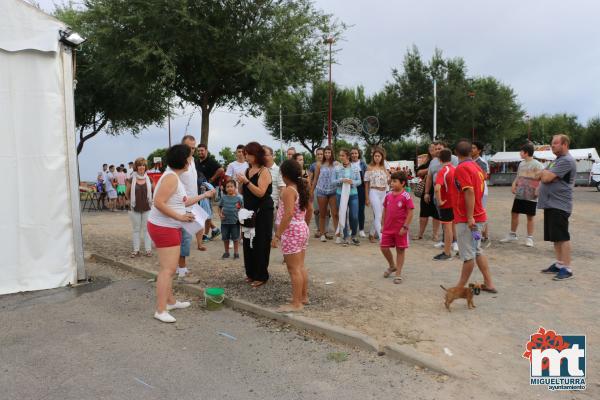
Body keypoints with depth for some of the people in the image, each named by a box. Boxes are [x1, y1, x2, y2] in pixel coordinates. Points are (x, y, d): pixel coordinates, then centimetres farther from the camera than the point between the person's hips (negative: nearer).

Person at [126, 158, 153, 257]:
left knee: (146, 229, 6)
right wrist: (132, 201, 10)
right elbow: (127, 193, 7)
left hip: (147, 208, 0)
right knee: (136, 229, 8)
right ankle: (136, 250, 15)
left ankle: (148, 249, 12)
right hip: (135, 209, 0)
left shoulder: (149, 179, 1)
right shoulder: (131, 180, -3)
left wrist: (150, 201, 8)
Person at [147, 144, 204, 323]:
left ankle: (171, 301, 30)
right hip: (164, 228, -11)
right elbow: (159, 203, -26)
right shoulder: (171, 177, -18)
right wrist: (180, 217, -23)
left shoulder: (175, 177, 13)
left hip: (171, 228, 11)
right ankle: (160, 310, -5)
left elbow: (181, 202, 18)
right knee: (168, 269, -9)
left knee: (170, 268, 18)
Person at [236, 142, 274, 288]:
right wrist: (240, 182, -2)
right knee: (248, 242, 11)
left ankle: (261, 276, 8)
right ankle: (251, 273, 23)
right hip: (249, 211, 7)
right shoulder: (248, 170, 10)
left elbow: (261, 193, -22)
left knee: (260, 244, -2)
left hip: (263, 213, -7)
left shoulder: (264, 171, -11)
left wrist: (246, 181, -25)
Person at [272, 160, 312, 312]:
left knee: (293, 269, -4)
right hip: (302, 229, 9)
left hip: (291, 231, -9)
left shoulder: (288, 190, -17)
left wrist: (277, 235, -23)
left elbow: (288, 214, -25)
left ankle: (296, 303, 1)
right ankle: (304, 297, 27)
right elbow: (310, 209, 17)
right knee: (300, 267, 17)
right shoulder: (303, 187, 9)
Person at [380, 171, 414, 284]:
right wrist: (383, 225, 10)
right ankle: (392, 266, 34)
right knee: (384, 247, 9)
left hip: (400, 229, -5)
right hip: (388, 228, 5)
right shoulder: (388, 195, 4)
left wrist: (405, 227, -15)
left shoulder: (406, 196, -12)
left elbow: (410, 213, -12)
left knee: (400, 250, 6)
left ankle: (398, 273, 16)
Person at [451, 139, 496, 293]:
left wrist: (470, 217, -24)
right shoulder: (477, 167, 10)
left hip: (466, 219, -9)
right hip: (479, 216, 9)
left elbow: (469, 192, -23)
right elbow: (479, 190, 16)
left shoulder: (461, 168, -15)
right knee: (477, 251, 18)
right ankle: (488, 284, 22)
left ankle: (460, 288, 9)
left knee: (468, 254, -1)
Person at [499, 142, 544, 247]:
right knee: (514, 213, 10)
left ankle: (529, 238, 14)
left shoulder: (537, 165, -11)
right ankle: (512, 235, 23)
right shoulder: (521, 164, 10)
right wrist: (514, 185, 4)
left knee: (530, 216, 4)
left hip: (531, 196, -6)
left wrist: (538, 190, -23)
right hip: (519, 195, 7)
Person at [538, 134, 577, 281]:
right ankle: (559, 264, 23)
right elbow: (542, 175, 17)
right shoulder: (556, 160, 19)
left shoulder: (567, 161, -14)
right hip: (550, 204, 10)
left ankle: (567, 268, 0)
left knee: (563, 237, -5)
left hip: (560, 205, -10)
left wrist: (545, 173, 2)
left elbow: (547, 178, -20)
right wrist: (546, 173, -5)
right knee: (555, 237, 14)